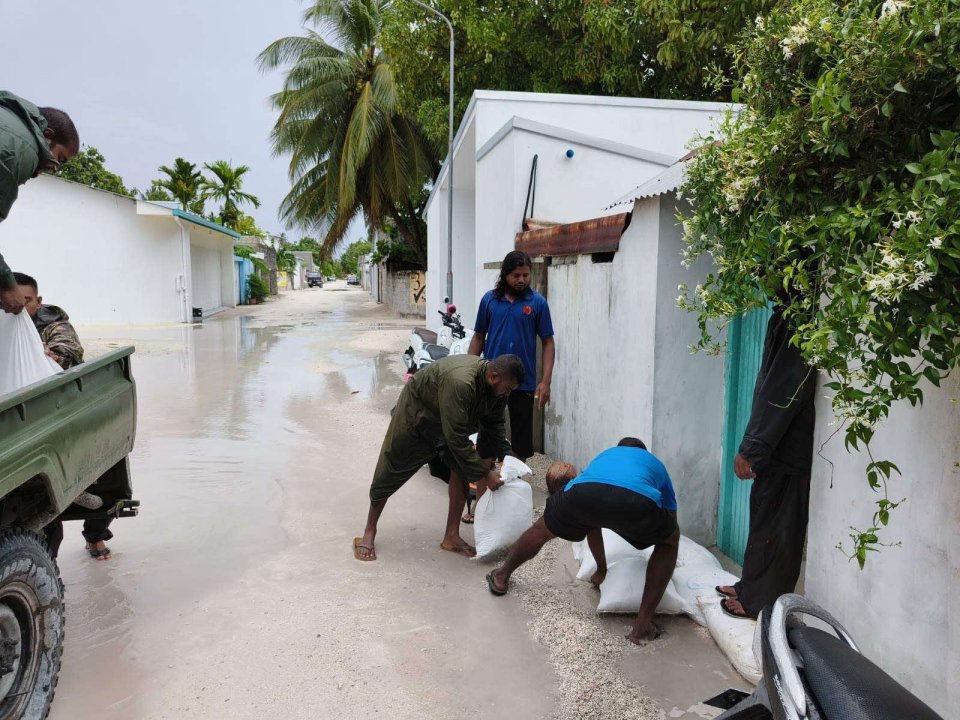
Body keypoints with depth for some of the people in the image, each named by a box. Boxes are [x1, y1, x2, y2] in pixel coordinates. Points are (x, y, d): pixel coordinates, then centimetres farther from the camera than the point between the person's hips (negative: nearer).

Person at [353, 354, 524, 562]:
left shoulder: (496, 386, -16)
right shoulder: (459, 382, -43)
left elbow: (494, 427, -2)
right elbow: (456, 439, -39)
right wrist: (483, 474, -32)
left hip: (451, 421, 7)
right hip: (416, 414, -7)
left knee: (462, 468, -8)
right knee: (390, 473, 4)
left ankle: (451, 536, 6)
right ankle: (369, 532, 24)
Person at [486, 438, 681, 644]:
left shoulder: (604, 456, 44)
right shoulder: (653, 463, 40)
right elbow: (671, 516, 45)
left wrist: (601, 569, 63)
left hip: (582, 493, 3)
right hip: (637, 501, -2)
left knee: (543, 530, 33)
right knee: (670, 541, 28)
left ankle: (501, 576, 51)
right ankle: (642, 626, 22)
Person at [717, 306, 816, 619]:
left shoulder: (797, 321, -19)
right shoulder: (785, 318, 9)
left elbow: (783, 391, -22)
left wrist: (751, 449, -19)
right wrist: (753, 446, 16)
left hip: (788, 449, -9)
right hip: (778, 447, 9)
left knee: (774, 525, 3)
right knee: (765, 519, 18)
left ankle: (760, 600, 17)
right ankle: (751, 587, 31)